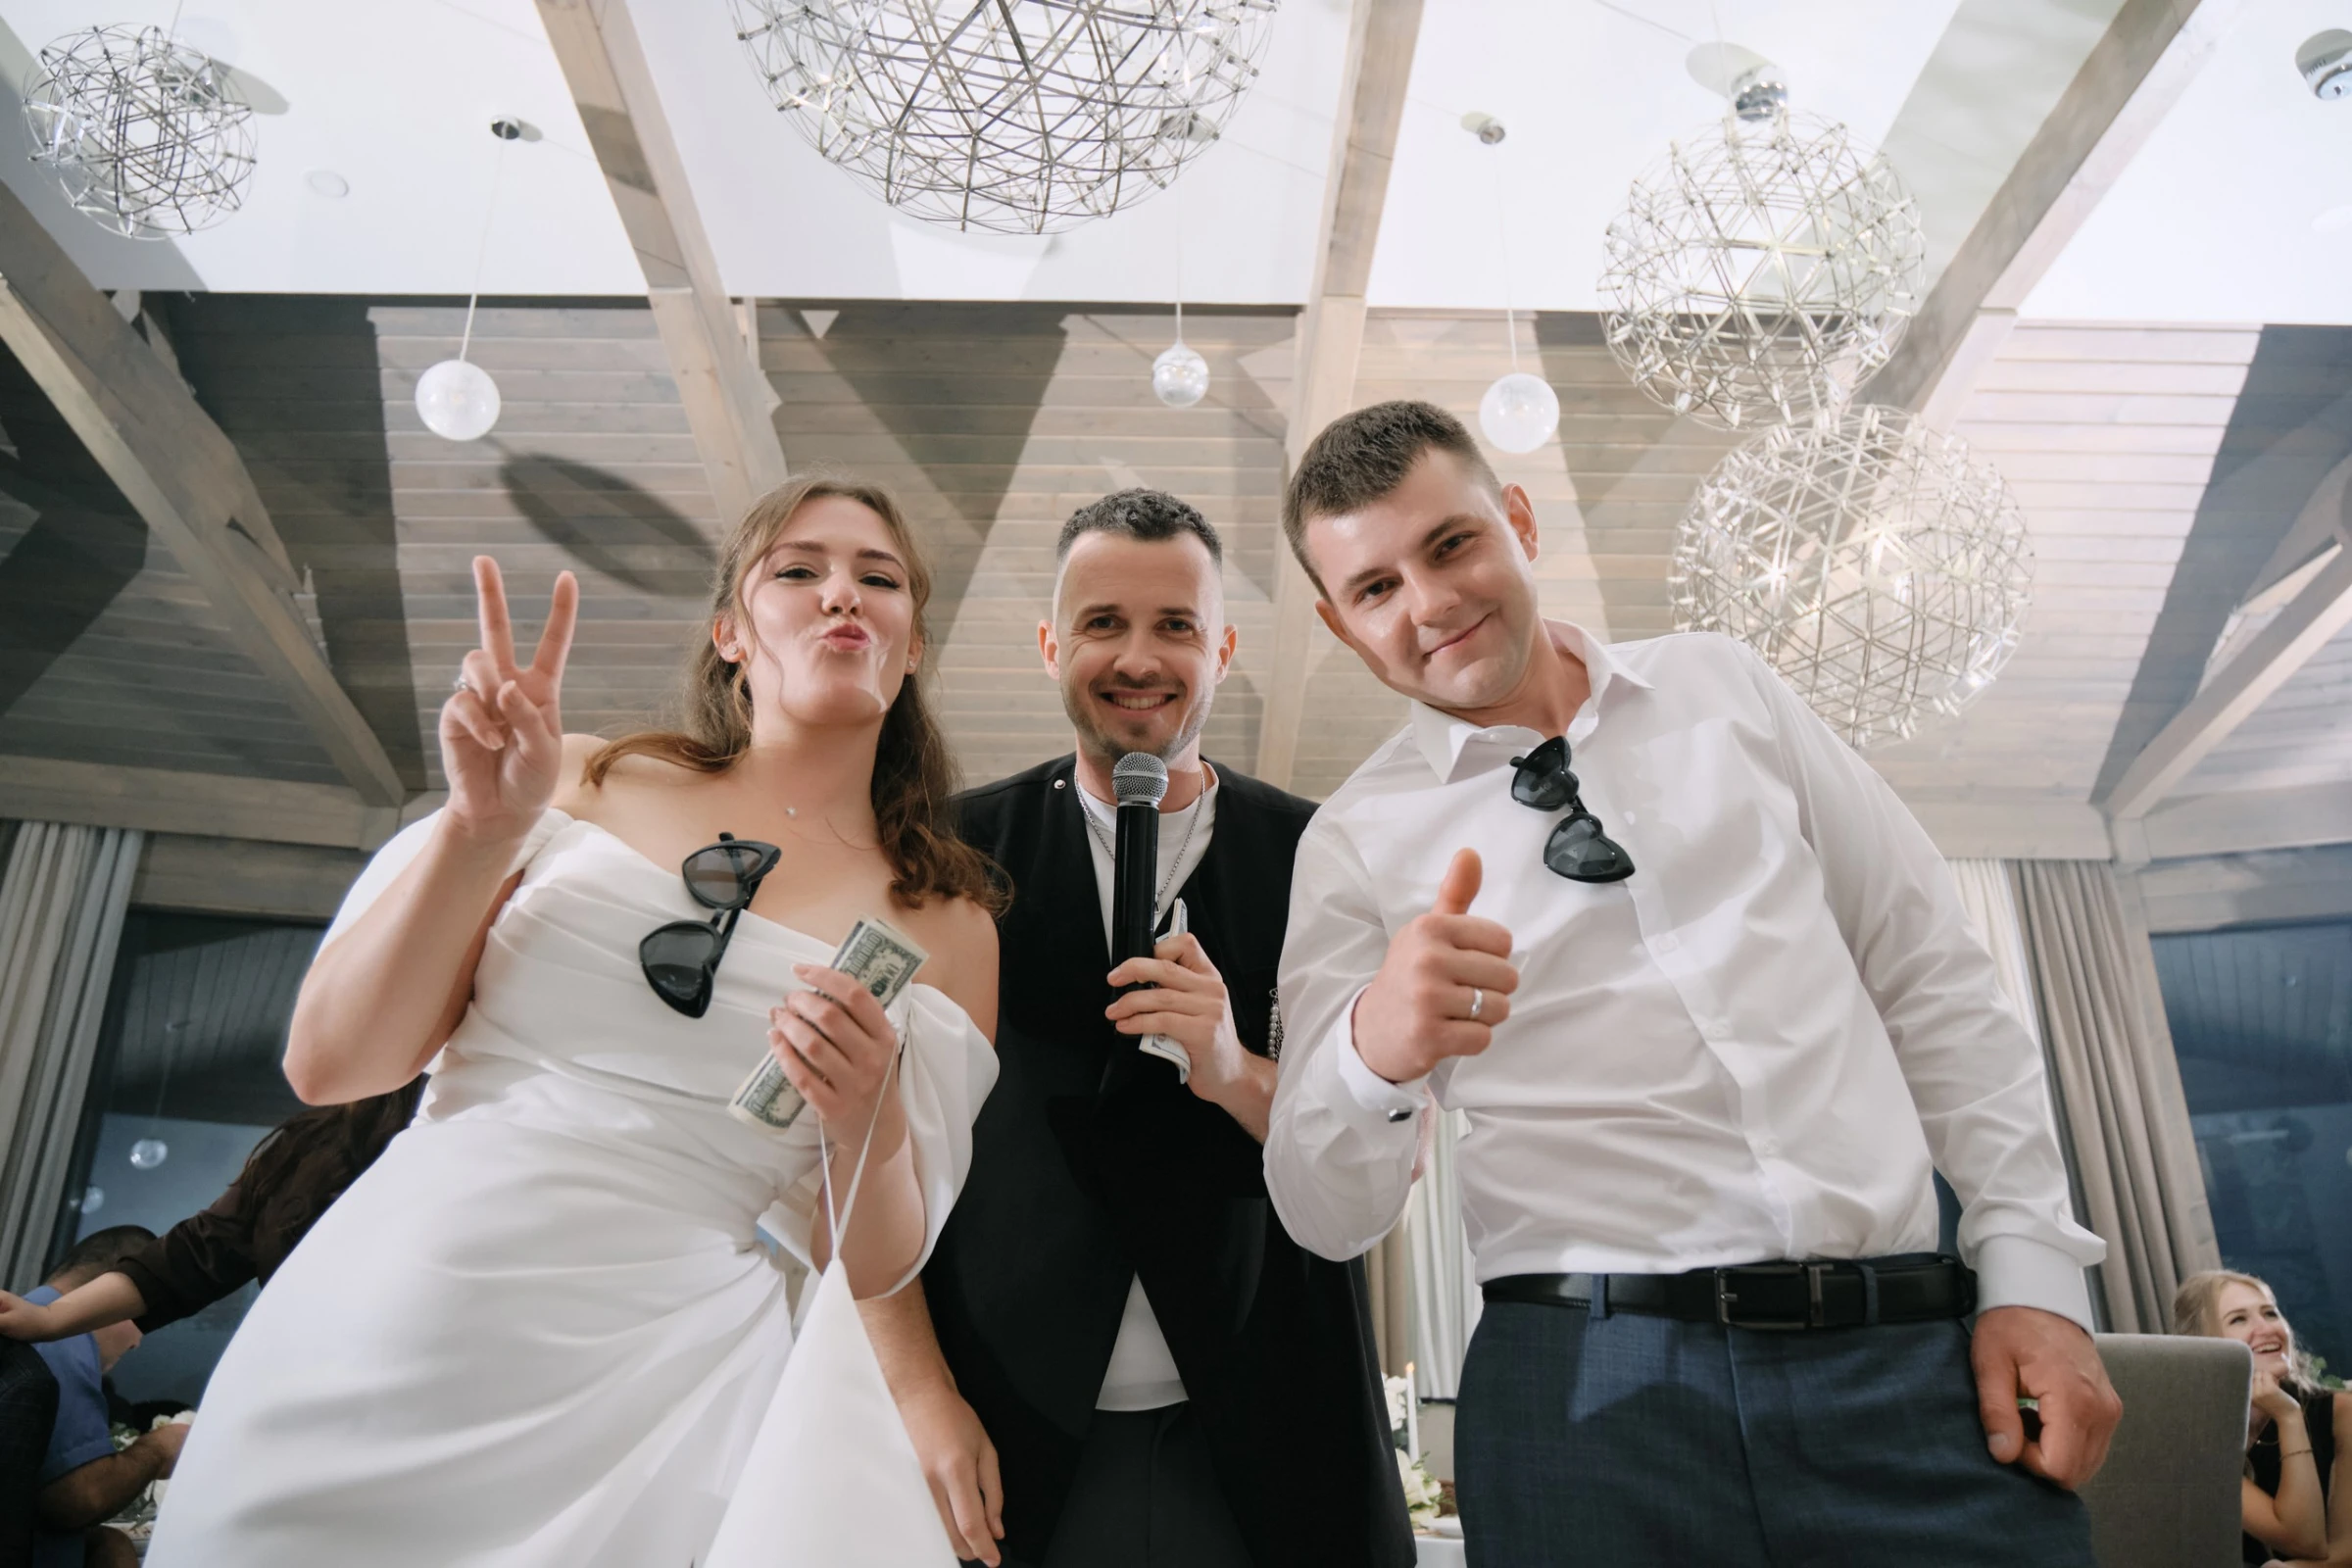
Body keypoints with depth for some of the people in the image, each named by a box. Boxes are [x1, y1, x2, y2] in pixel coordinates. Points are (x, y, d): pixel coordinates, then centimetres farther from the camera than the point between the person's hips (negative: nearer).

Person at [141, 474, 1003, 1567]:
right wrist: (483, 827, -13)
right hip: (366, 1340, 2)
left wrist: (870, 1127, -19)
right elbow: (327, 1064, -1)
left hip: (652, 1388, -1)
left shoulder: (945, 924, 0)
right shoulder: (589, 781, 1)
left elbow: (877, 1269, 2)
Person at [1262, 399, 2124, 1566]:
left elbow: (1931, 980, 10)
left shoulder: (1726, 687, 8)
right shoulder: (1354, 844, 0)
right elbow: (1328, 1218, -4)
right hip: (1590, 1380, -1)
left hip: (1906, 1352, 2)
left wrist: (2031, 1268, 1)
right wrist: (1372, 1050, -25)